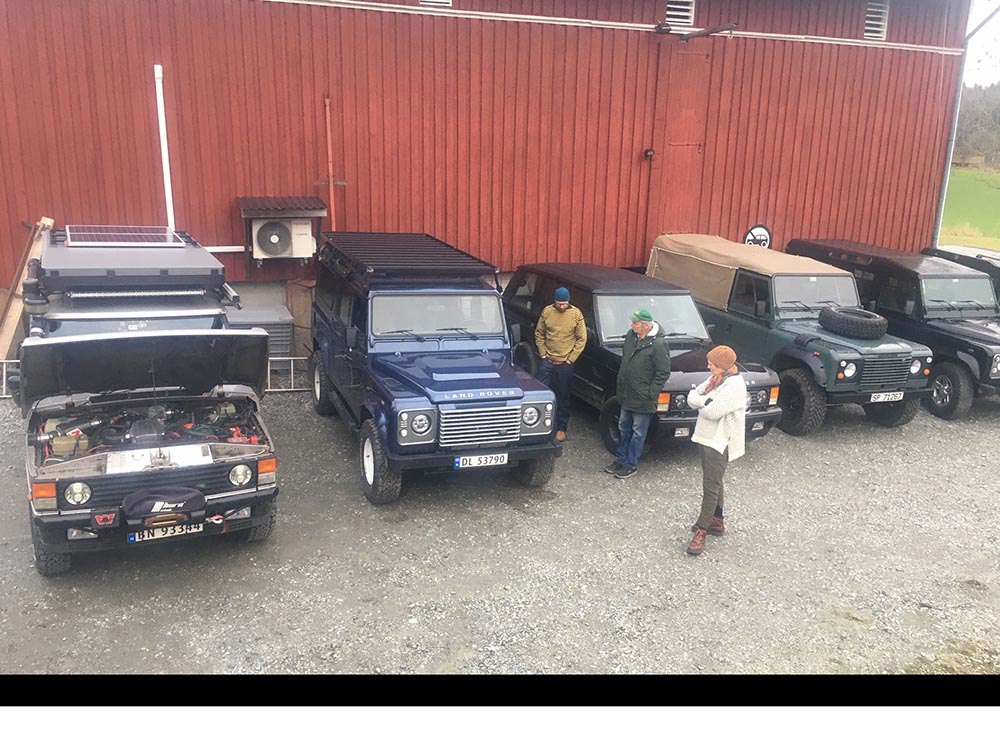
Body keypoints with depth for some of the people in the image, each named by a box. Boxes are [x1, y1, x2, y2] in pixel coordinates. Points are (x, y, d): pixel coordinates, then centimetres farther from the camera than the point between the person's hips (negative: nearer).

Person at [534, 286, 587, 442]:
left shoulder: (576, 314, -7)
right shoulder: (547, 312, -3)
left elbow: (581, 339, -3)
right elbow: (539, 334, 6)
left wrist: (570, 359, -6)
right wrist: (543, 354, 0)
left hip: (565, 363, -1)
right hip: (547, 361, 1)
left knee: (563, 397, 8)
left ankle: (561, 428, 20)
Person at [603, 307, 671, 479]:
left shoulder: (659, 344, -22)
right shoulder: (631, 335, 1)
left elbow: (663, 373, -17)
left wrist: (650, 393, -16)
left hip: (642, 400, -8)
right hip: (626, 394, 8)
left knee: (638, 433, 7)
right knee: (624, 429, 19)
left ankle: (630, 465, 19)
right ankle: (620, 460, 33)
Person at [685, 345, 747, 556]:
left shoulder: (735, 385, -20)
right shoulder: (716, 379, 8)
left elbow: (713, 412, -26)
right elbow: (692, 397, 4)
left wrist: (701, 403, -7)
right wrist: (707, 401, -16)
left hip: (720, 442, -9)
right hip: (707, 437, 9)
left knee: (711, 486, -6)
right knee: (713, 482, 19)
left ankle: (702, 530, -2)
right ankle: (717, 521, 31)